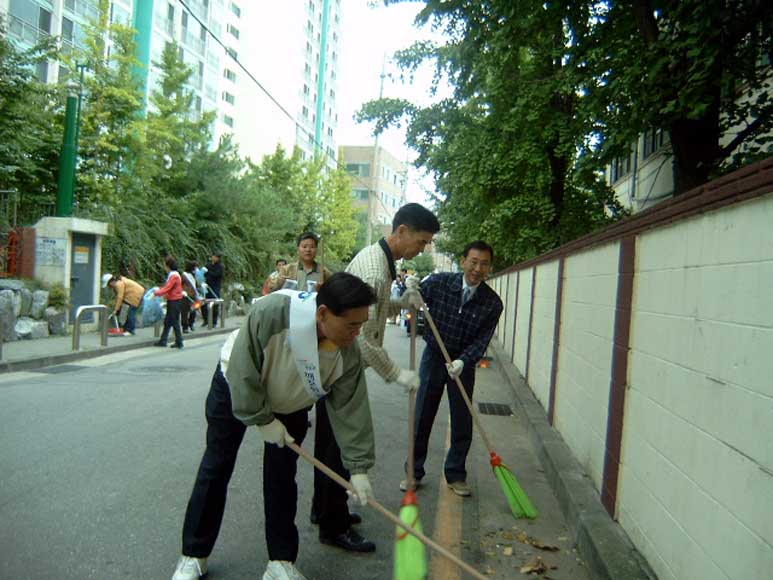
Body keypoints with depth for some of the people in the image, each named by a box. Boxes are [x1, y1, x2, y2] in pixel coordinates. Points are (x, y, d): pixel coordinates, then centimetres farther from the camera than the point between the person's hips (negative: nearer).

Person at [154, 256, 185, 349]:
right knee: (167, 321, 14)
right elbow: (166, 287, 17)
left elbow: (166, 289, -22)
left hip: (175, 301, -10)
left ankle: (179, 342, 5)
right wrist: (158, 290, 6)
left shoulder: (174, 276, -19)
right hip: (172, 301, 10)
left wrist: (156, 293, -15)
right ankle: (163, 341, 21)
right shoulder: (171, 275, 12)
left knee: (175, 322, -2)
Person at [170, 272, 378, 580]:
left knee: (282, 476, 1)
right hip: (235, 388, -2)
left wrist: (358, 466, -21)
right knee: (216, 468, 6)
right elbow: (242, 369, -31)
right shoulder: (271, 312, -42)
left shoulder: (348, 354, -29)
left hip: (290, 403, 2)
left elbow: (351, 409, -21)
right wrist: (262, 419, -23)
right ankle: (194, 555, 23)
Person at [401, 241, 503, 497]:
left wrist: (462, 361, -30)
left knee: (463, 423, 7)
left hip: (464, 363, 1)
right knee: (421, 418, 6)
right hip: (433, 356, 0)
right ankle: (414, 472, 22)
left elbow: (482, 340, -13)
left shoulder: (492, 303, -12)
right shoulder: (439, 282, -14)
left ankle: (455, 475, 25)